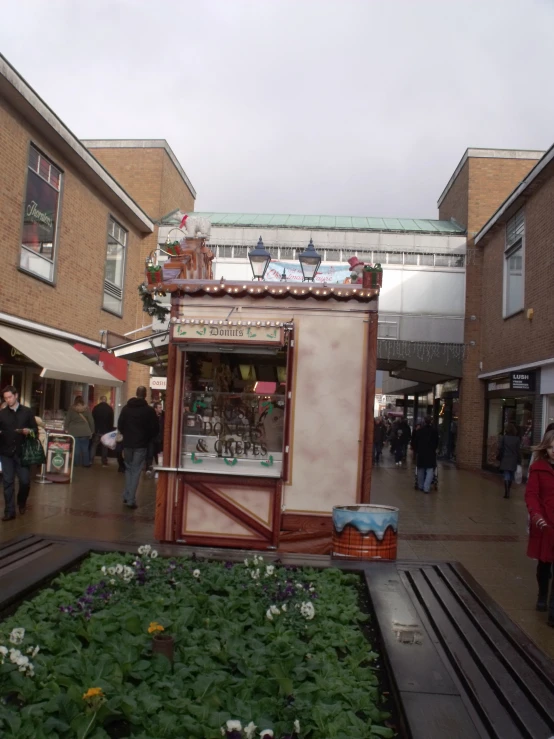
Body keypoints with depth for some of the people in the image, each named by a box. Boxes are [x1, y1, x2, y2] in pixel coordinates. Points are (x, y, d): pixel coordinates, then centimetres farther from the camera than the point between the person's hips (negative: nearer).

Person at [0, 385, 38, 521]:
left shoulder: (27, 412, 5)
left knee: (25, 481, 1)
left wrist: (29, 431, -14)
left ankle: (21, 503, 29)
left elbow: (35, 429, 6)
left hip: (22, 451, 0)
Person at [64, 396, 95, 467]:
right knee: (85, 448, 5)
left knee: (75, 448, 2)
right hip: (85, 431, 0)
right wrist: (92, 431, 10)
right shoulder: (87, 409, 2)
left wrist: (66, 429, 12)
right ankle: (86, 463, 7)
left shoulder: (71, 409, 3)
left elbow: (67, 420, 3)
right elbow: (91, 421, 3)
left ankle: (76, 463, 5)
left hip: (74, 431, 0)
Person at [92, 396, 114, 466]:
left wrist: (93, 429, 8)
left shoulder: (96, 408, -4)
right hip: (106, 430, 0)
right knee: (105, 446, 8)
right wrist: (110, 430, 8)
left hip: (97, 430, 0)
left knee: (94, 445, 8)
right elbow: (112, 421, 1)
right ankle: (104, 460, 6)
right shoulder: (110, 409, -2)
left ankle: (91, 460, 3)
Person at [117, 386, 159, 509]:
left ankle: (127, 496, 16)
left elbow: (120, 425, 7)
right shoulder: (149, 410, -8)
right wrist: (148, 439, 11)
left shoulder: (126, 408, 3)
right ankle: (131, 500, -1)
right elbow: (155, 429, -6)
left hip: (127, 443, 3)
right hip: (141, 445, -3)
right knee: (136, 471, 1)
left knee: (128, 468, 19)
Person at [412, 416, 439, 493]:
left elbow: (415, 442, 3)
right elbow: (437, 442, 1)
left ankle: (421, 486, 21)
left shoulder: (419, 431, 1)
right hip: (431, 453, -2)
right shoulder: (434, 431, -4)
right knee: (430, 470, -2)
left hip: (420, 452, 3)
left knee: (421, 469, 14)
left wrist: (415, 451, 15)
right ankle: (426, 487, -12)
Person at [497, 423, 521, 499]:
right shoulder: (517, 439, -3)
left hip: (505, 460, -1)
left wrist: (499, 457, 7)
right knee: (511, 476, 16)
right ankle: (508, 491, 27)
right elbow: (518, 451, -3)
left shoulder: (504, 438, -5)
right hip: (513, 460, 1)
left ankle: (506, 492, -14)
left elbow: (500, 448, -5)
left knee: (506, 476, -1)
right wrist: (519, 461, 3)